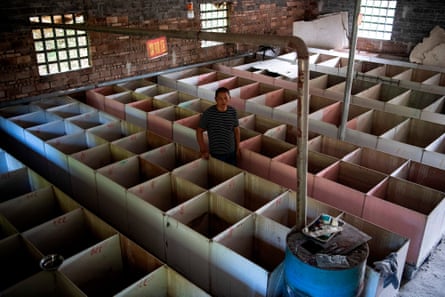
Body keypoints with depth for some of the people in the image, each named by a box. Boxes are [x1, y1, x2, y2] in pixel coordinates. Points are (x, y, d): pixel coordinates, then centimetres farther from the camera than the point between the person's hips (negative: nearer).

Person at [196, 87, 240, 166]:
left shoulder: (233, 111, -6)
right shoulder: (208, 113, -16)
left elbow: (236, 130, 6)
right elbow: (199, 131, -7)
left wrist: (238, 148, 8)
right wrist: (203, 150, -11)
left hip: (231, 152, 3)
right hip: (216, 153, -3)